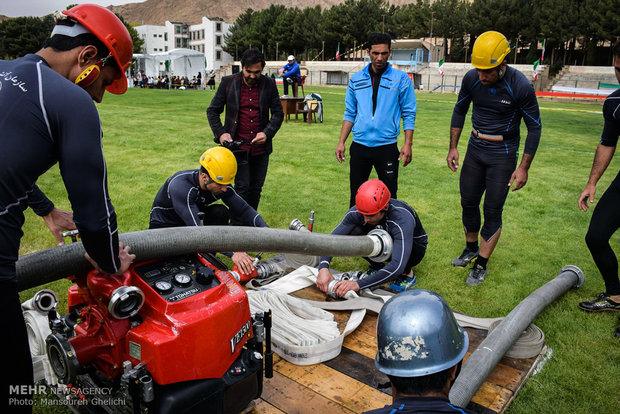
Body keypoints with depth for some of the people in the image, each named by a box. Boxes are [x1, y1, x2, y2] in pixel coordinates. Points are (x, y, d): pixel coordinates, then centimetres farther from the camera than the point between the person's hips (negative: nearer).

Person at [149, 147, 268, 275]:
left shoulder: (220, 184, -17)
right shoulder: (181, 185, -36)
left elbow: (243, 209, -12)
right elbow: (197, 229, -43)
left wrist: (264, 228, -33)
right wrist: (232, 252, -49)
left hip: (195, 221, 5)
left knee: (221, 212, -23)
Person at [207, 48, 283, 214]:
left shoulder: (269, 84, 3)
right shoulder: (228, 82, -1)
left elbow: (278, 113, 6)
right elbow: (212, 111, 6)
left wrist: (267, 133, -10)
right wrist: (221, 133, -8)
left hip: (261, 146, 2)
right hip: (237, 145, -2)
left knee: (256, 188, 10)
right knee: (242, 187, -4)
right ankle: (237, 225, 10)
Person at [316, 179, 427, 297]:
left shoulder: (403, 220, -40)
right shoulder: (358, 211, -25)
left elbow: (397, 267, -47)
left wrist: (359, 284, -51)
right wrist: (323, 267, -41)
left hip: (414, 248, -4)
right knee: (352, 233, -24)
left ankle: (407, 275, -9)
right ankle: (376, 266, 0)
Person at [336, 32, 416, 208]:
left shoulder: (401, 79, -1)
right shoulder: (356, 80, 6)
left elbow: (409, 114, 0)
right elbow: (350, 114, 11)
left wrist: (408, 144, -7)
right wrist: (341, 142, 5)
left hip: (387, 146, -2)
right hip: (359, 146, 3)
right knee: (356, 195, 11)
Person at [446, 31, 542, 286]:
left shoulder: (520, 87, -20)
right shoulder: (472, 79, -8)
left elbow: (534, 127, -10)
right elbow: (459, 111, 8)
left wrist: (524, 167, -12)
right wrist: (453, 147, 6)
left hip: (502, 154, -4)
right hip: (475, 148, 5)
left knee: (492, 210, -2)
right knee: (468, 203, 11)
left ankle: (481, 265, 11)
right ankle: (471, 250, 32)